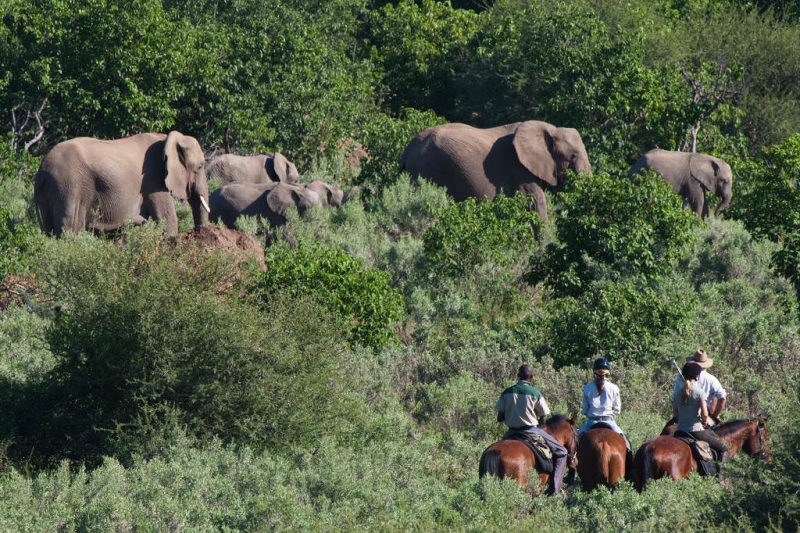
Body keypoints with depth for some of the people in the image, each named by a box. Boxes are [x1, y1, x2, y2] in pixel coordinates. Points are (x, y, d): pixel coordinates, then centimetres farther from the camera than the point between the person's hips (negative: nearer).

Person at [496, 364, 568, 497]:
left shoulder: (507, 392, 0)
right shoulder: (535, 394, -9)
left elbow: (499, 418, 0)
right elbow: (543, 419, -4)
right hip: (531, 430, -4)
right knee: (561, 452, 7)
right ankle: (554, 488, -5)